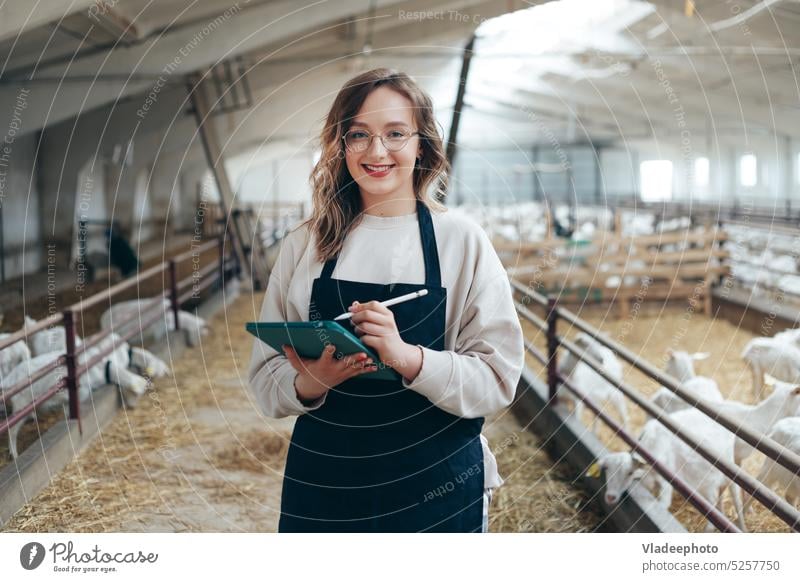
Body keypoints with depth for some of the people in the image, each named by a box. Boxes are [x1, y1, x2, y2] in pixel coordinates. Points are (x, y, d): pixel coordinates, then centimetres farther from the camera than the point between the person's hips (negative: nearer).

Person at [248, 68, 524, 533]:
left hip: (437, 491, -1)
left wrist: (408, 358, -26)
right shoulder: (305, 245, 1)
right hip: (322, 486, 2)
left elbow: (498, 379, -10)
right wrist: (308, 385, -19)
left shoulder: (461, 239, -6)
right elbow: (267, 376, 2)